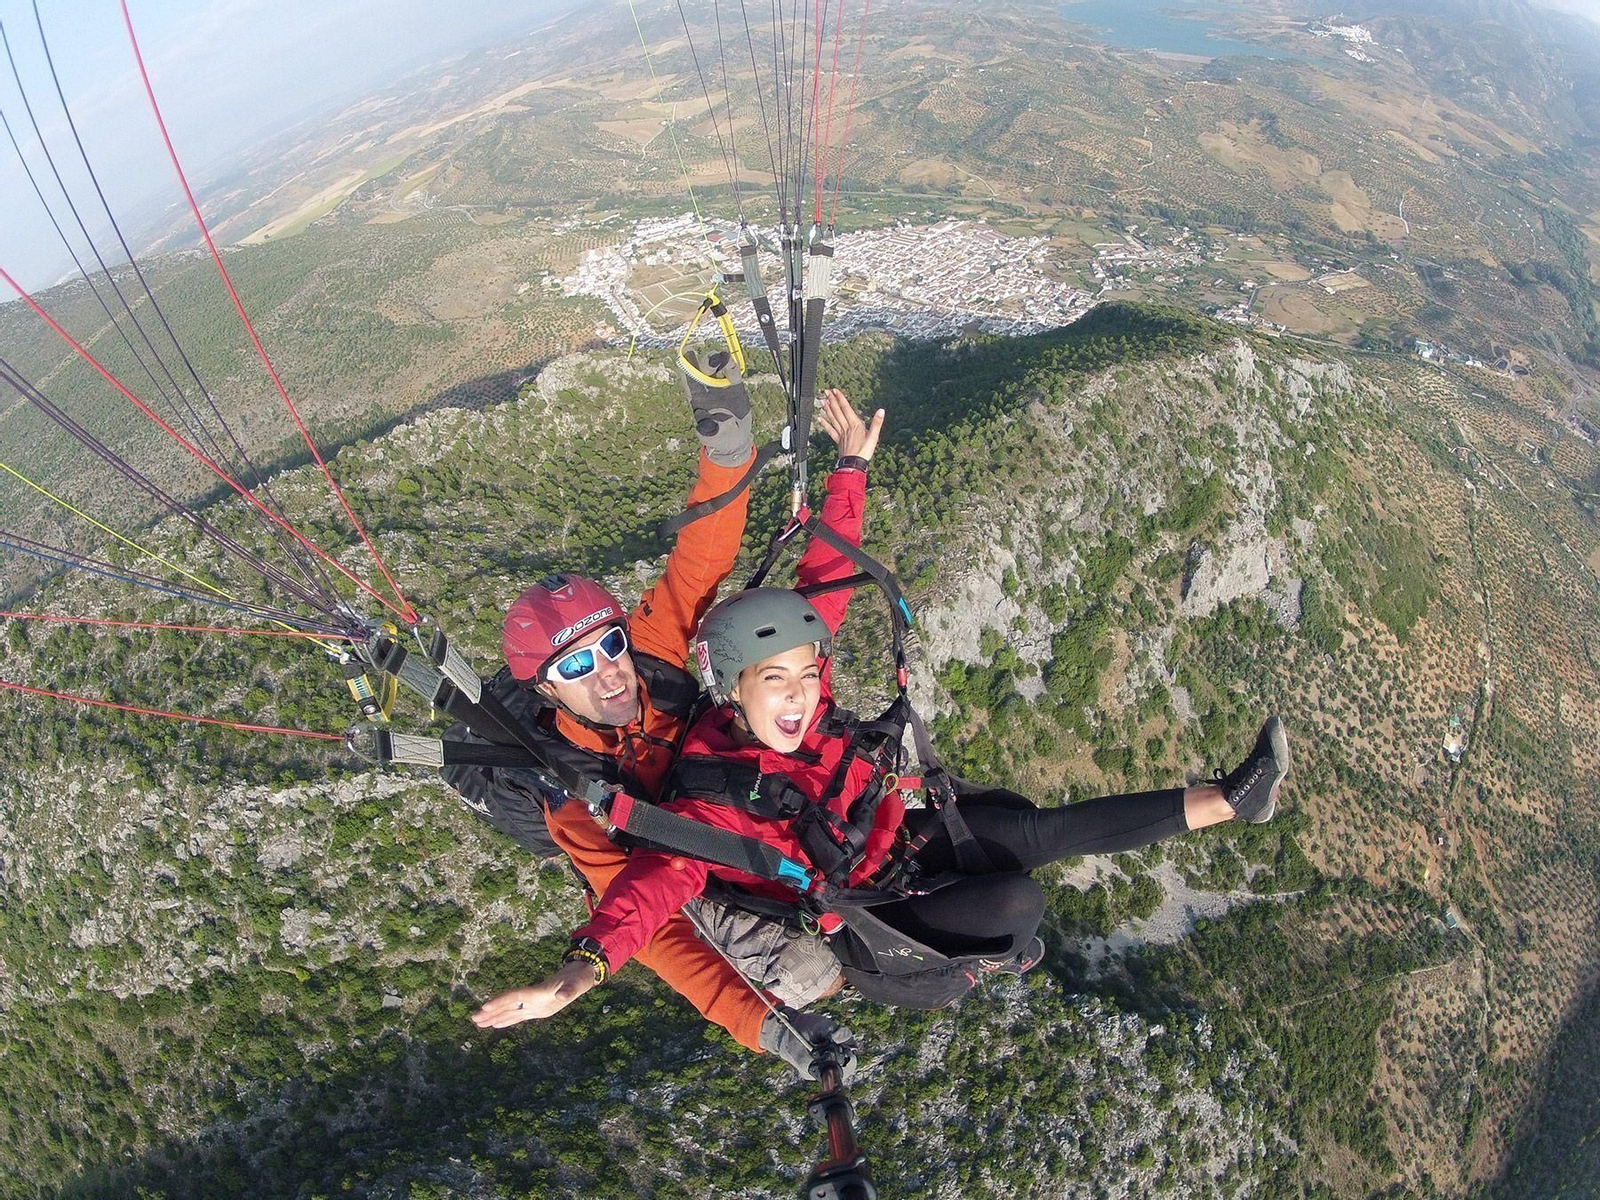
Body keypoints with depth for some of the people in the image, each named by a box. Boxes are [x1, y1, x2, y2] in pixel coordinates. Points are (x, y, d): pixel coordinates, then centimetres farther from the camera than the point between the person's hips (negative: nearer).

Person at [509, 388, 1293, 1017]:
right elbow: (664, 874, -47)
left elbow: (825, 577, -11)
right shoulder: (715, 794, -32)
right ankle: (994, 956, 14)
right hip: (864, 924, -5)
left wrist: (852, 466, -9)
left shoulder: (805, 693, -16)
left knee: (1038, 830, -8)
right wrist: (587, 963, -65)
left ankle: (1227, 800, 1)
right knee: (1018, 900, -22)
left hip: (897, 843, 6)